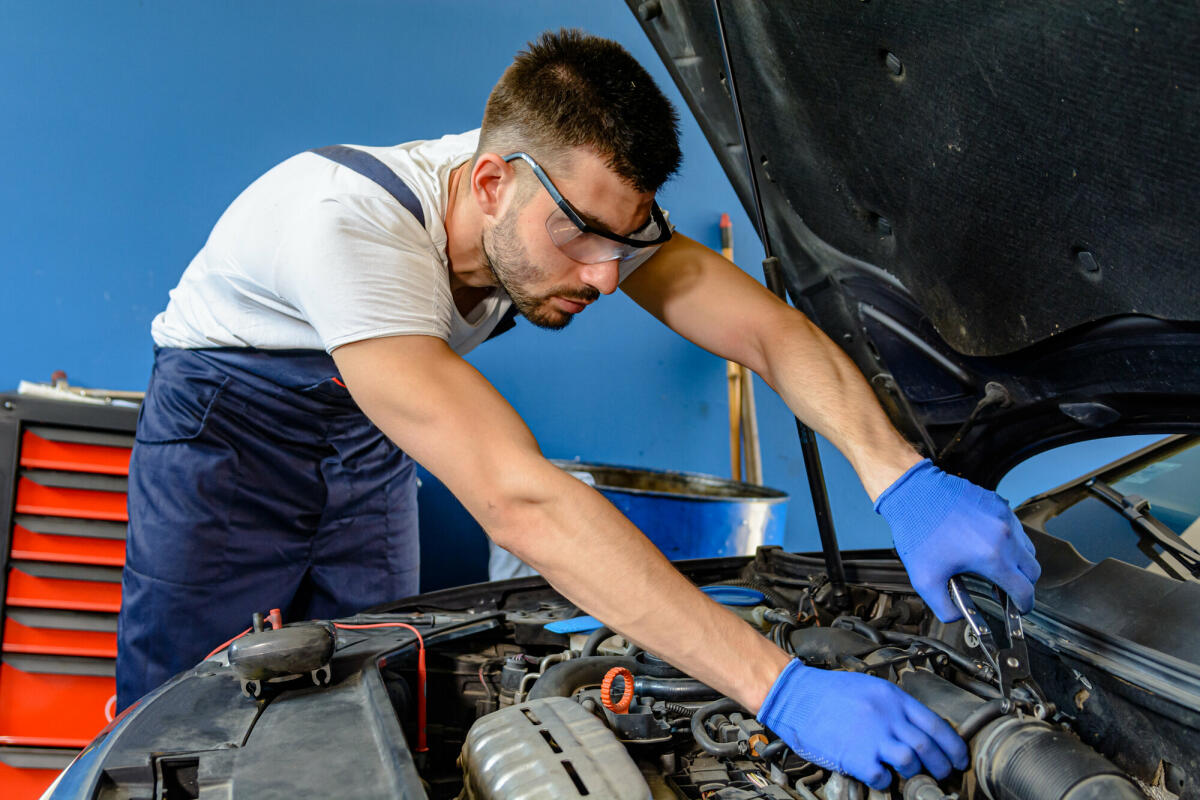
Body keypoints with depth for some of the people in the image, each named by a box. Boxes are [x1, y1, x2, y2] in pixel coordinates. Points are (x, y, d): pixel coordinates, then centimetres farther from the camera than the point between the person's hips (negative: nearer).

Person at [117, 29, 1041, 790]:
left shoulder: (580, 196, -23)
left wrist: (905, 481, -40)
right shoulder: (351, 222, -42)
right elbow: (519, 501, -51)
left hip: (361, 426, 5)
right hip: (229, 407, -4)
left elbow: (772, 329, -23)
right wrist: (781, 690, -52)